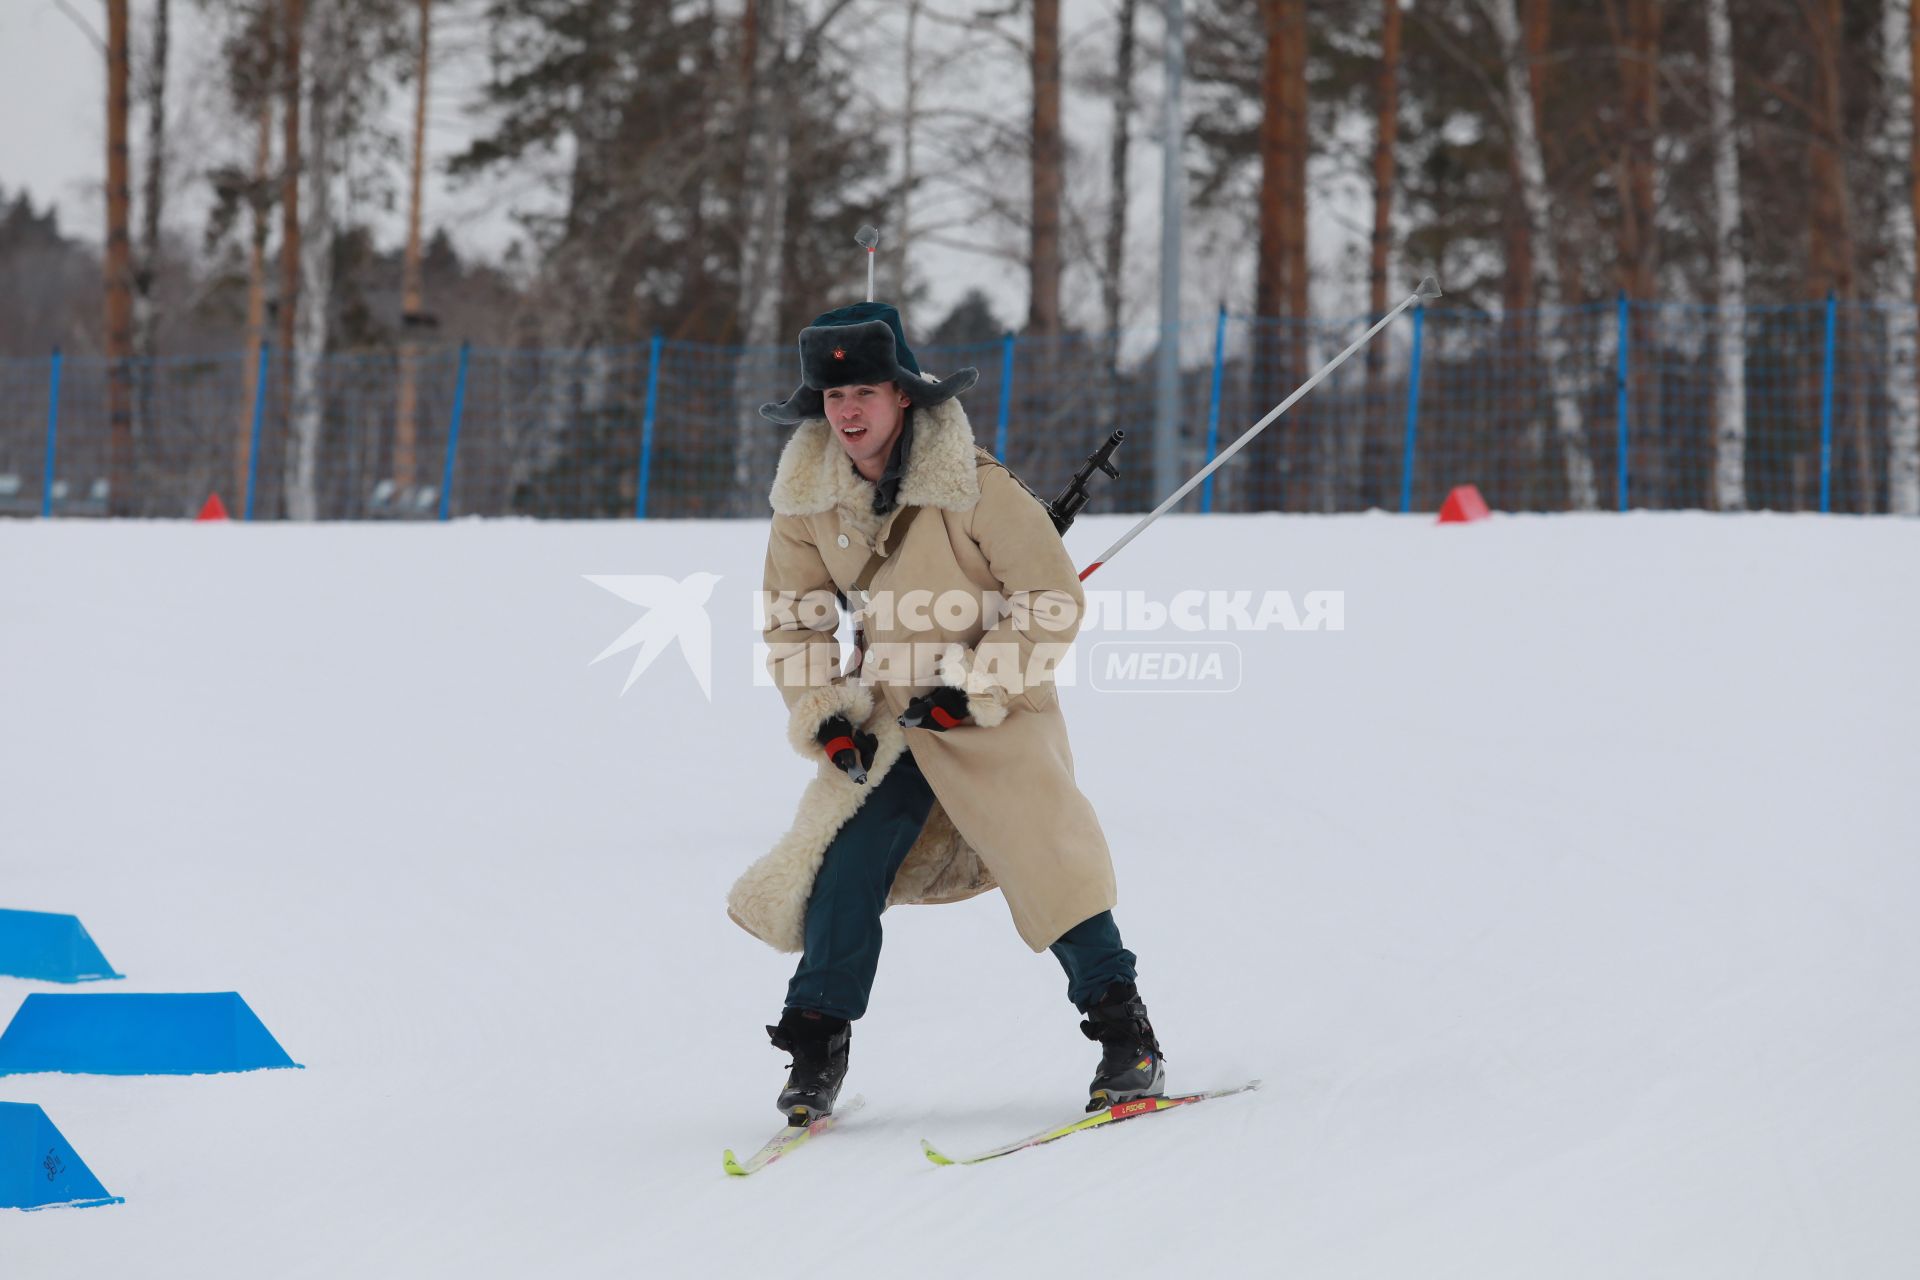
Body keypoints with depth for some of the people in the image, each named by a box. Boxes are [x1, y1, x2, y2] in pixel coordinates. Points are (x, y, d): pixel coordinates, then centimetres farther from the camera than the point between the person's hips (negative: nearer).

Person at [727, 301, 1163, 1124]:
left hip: (996, 711, -4)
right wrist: (822, 712, -6)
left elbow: (1052, 602, -15)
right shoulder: (807, 499, -6)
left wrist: (974, 690, -18)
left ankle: (1128, 1040, 0)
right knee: (843, 870, -6)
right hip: (886, 719, 4)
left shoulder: (973, 486, -20)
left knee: (1049, 861, -11)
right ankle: (815, 1048, 6)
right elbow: (792, 620, 7)